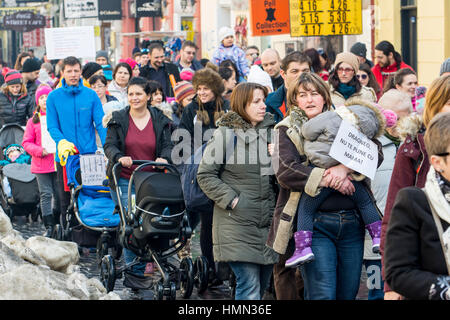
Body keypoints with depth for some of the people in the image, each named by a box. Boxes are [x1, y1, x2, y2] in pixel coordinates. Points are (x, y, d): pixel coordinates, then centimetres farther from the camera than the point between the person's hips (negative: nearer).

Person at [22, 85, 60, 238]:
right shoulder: (33, 121, 8)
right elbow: (26, 143, 6)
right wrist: (40, 151, -11)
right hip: (41, 164, 0)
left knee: (59, 194, 5)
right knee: (46, 194, -5)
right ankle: (49, 227, -5)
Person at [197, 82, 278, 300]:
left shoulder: (269, 131, 13)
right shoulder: (226, 133, -5)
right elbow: (205, 175, -5)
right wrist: (231, 199, -12)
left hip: (267, 224, 6)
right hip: (237, 223, -6)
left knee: (262, 287, 10)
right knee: (250, 289, -11)